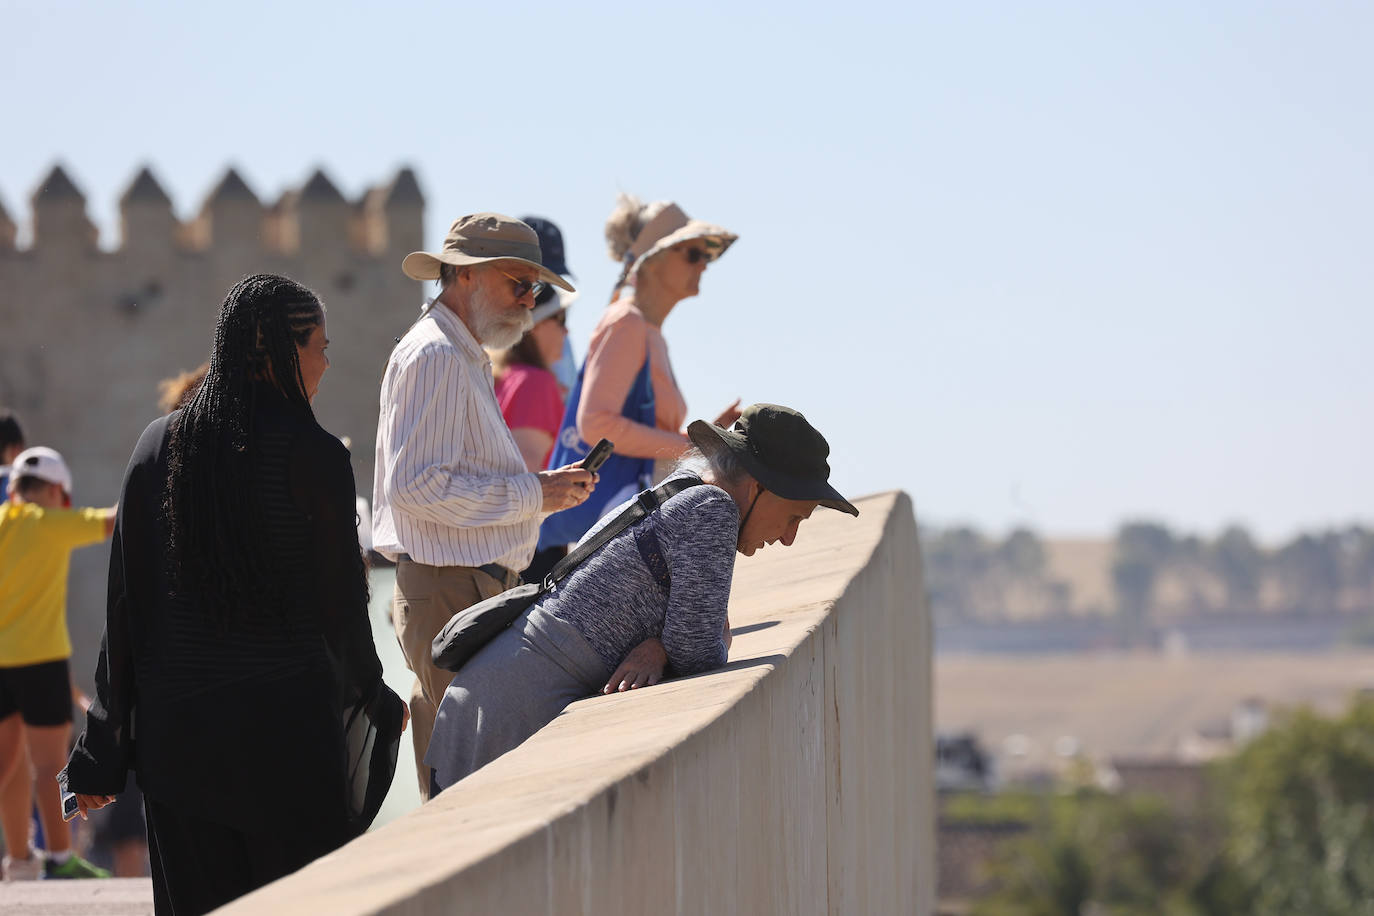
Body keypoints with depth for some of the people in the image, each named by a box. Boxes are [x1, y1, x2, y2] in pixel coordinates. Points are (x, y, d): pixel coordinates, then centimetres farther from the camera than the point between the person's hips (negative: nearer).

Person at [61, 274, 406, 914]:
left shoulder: (158, 445, 3)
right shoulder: (313, 455, -9)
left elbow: (125, 603, 3)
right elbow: (341, 602, -4)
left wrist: (102, 750, 7)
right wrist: (375, 696, 16)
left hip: (176, 723, 4)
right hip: (289, 716, -4)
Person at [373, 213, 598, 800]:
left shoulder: (464, 357, 21)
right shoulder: (435, 356, -13)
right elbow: (417, 488, -22)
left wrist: (544, 490, 11)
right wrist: (532, 495, -16)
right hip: (450, 595, -11)